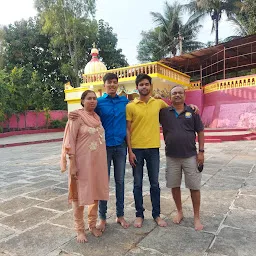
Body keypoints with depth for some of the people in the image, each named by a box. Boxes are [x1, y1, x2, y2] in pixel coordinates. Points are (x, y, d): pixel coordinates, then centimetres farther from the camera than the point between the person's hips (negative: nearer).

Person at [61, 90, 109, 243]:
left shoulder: (98, 117, 9)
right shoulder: (77, 117, -9)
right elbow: (70, 142, -12)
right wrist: (72, 165, -16)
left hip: (98, 162, 6)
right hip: (82, 162, -6)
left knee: (96, 193, 14)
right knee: (80, 195, 5)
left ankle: (93, 225, 32)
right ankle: (80, 229, 22)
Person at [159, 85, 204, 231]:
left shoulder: (192, 112, 1)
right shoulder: (164, 112, 2)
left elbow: (200, 131, 3)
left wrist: (201, 151, -3)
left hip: (191, 156, -1)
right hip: (172, 157, 1)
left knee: (195, 186, 5)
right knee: (174, 186, 12)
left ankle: (196, 217, 22)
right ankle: (180, 212, 33)